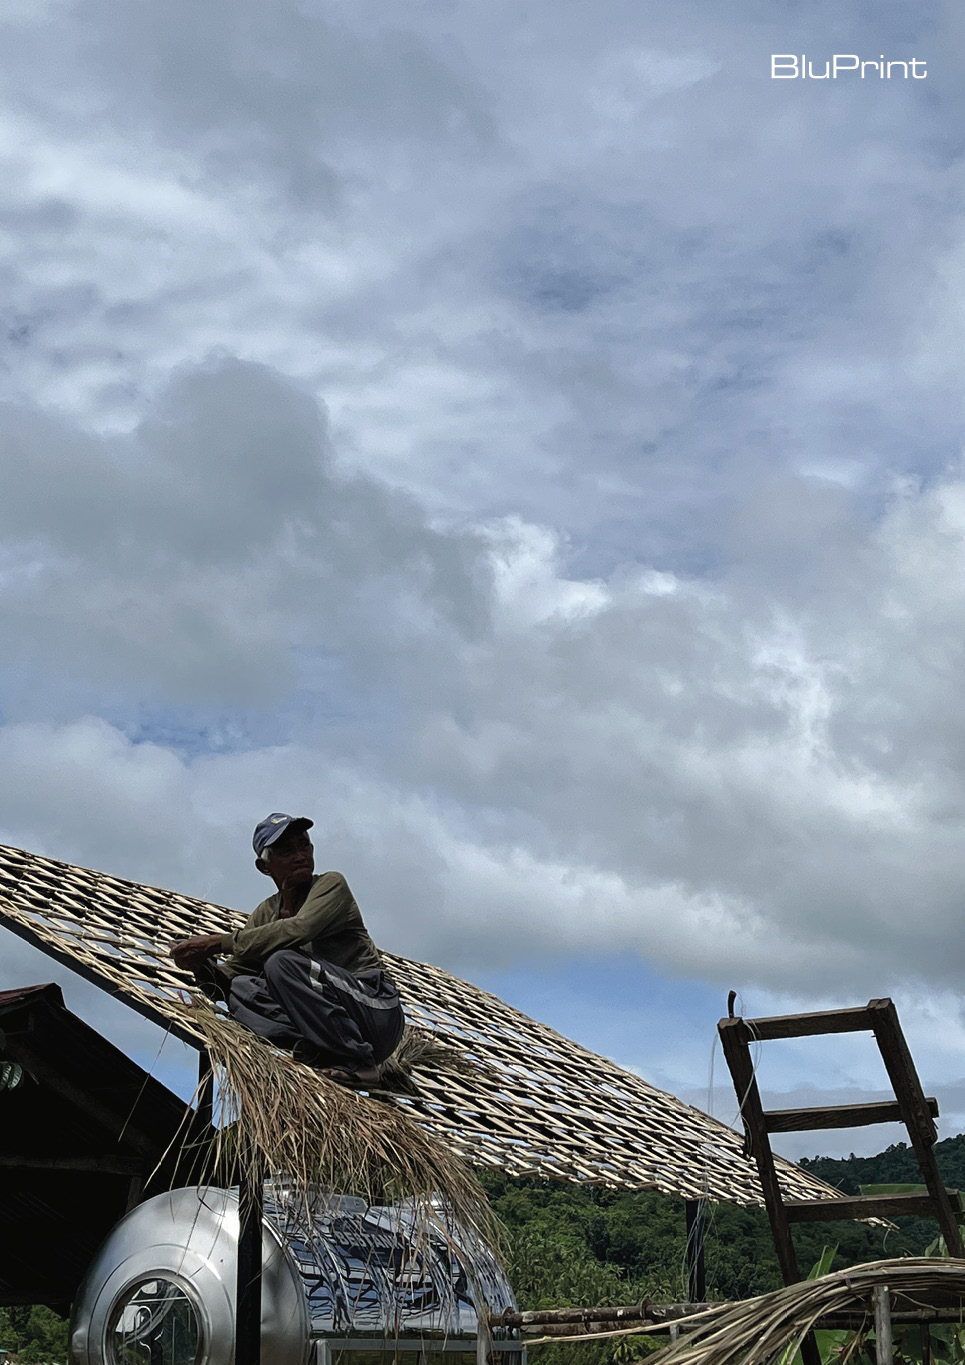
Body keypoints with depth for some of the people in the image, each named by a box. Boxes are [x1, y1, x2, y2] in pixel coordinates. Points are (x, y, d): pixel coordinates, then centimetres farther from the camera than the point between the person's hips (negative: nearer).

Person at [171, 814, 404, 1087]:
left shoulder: (331, 885, -5)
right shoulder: (265, 914, 13)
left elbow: (299, 929, -26)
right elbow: (231, 974, 6)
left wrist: (219, 942, -23)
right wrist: (203, 966, -17)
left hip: (377, 1011, -6)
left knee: (282, 962, -27)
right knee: (240, 988, -10)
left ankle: (355, 1061, -22)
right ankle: (319, 1049, -25)